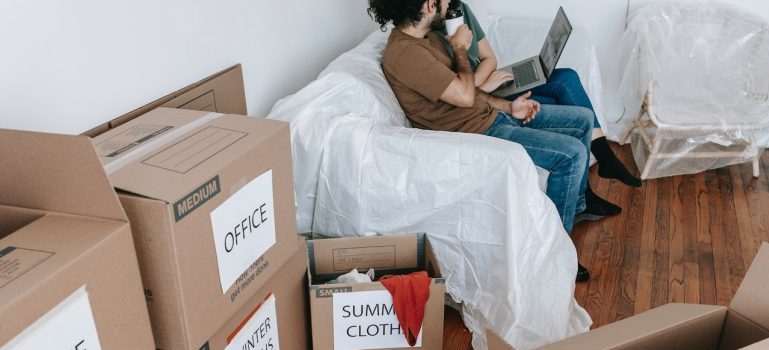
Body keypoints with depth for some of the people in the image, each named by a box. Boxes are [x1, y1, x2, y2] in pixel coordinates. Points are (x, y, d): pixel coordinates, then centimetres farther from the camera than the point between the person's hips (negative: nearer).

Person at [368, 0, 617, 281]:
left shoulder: (425, 37, 9)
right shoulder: (404, 53, -24)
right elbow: (465, 95, -25)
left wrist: (508, 106, 3)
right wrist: (460, 48, -8)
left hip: (491, 113, 10)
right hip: (476, 132, -10)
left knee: (583, 119, 12)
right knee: (572, 153, -19)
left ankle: (578, 200, 32)